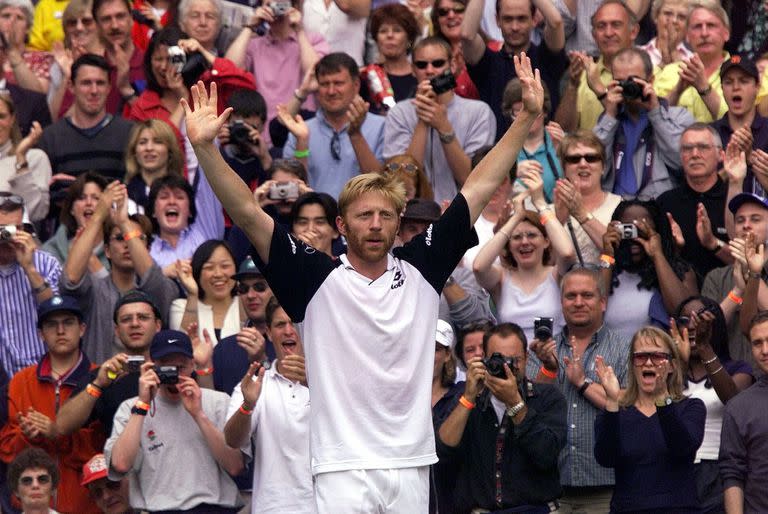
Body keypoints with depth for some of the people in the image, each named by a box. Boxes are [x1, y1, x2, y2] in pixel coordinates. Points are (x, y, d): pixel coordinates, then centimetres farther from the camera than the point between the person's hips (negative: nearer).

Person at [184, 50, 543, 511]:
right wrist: (205, 147, -17)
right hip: (344, 467, -3)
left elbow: (479, 188, 10)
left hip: (411, 464, 3)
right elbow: (248, 214, -6)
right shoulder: (317, 278, 1)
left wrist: (528, 118, 10)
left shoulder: (421, 269, 8)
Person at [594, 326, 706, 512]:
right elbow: (606, 458, -7)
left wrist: (663, 399, -24)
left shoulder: (689, 408, 9)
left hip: (678, 506, -1)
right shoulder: (614, 413, 11)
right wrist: (612, 402, -18)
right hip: (627, 507, 1)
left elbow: (684, 447, -11)